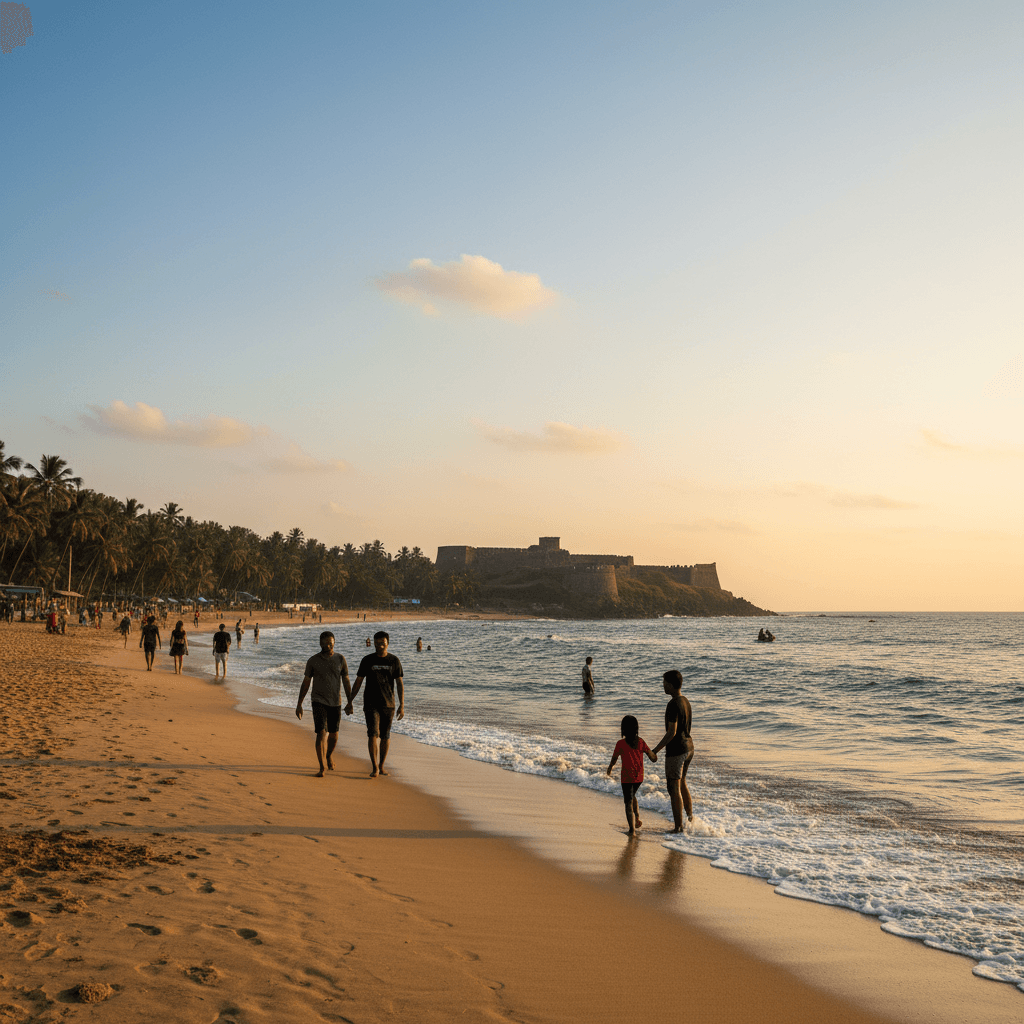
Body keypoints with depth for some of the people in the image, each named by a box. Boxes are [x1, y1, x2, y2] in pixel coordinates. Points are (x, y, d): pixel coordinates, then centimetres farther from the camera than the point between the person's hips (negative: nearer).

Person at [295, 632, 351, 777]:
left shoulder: (340, 659, 1)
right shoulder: (313, 661, -2)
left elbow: (346, 682, 3)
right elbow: (305, 683, 3)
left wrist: (350, 703, -1)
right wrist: (299, 704, 1)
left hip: (335, 703, 2)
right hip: (318, 701, -2)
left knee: (333, 735, 11)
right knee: (321, 733, -15)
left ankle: (329, 756, 42)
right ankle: (321, 768, -9)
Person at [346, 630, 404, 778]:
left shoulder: (394, 661, 0)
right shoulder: (367, 660, -1)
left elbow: (400, 684, -1)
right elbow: (358, 682, 4)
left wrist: (402, 706, -9)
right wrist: (350, 702, 1)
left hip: (388, 704, 1)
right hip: (371, 704, -1)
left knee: (385, 736, 8)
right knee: (373, 734, -13)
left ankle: (382, 765, 23)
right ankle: (374, 768, -9)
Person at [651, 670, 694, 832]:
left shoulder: (673, 705, -20)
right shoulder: (686, 702, 9)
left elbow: (672, 732, -23)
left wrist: (655, 750, -18)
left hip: (676, 749, -9)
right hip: (688, 746, 9)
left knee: (674, 788, -2)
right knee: (682, 784, 22)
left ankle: (678, 827, 1)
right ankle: (690, 819, 30)